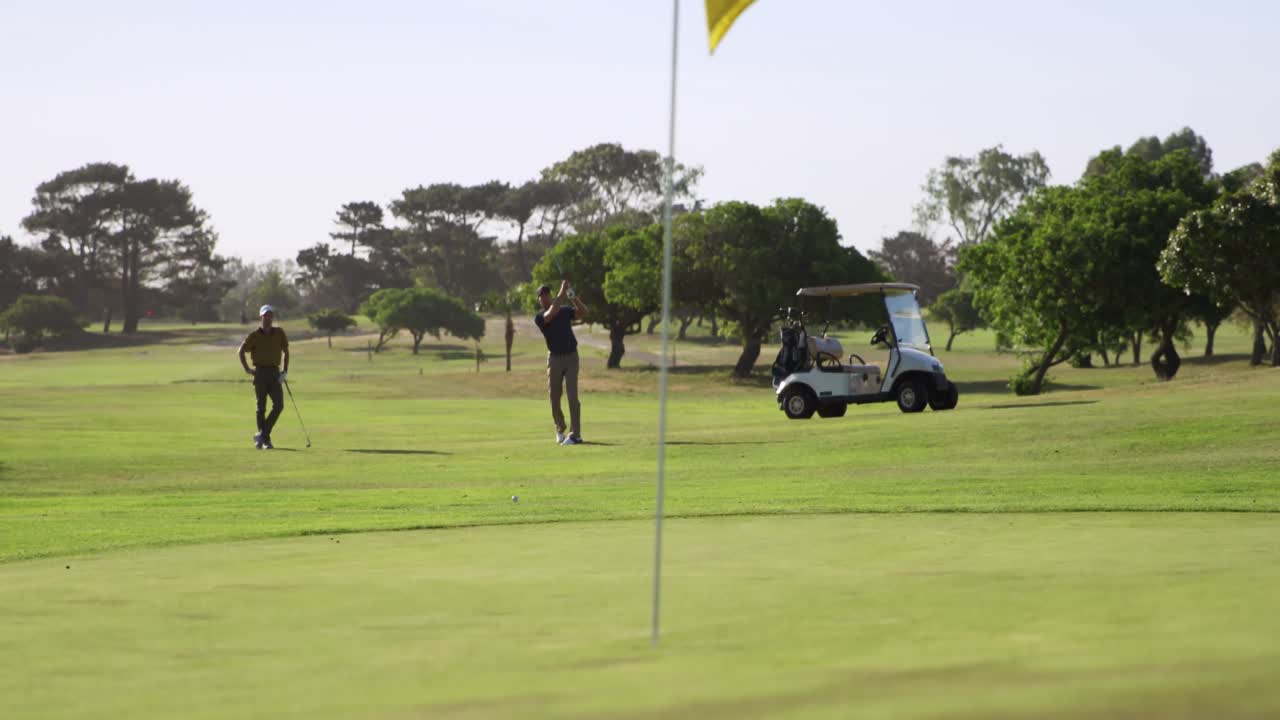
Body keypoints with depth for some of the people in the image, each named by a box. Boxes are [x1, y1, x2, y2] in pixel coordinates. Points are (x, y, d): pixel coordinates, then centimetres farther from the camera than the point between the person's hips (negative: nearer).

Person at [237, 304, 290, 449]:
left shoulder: (279, 333, 6)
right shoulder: (255, 336, 0)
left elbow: (285, 351, 16)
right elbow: (241, 351, 7)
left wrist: (285, 370, 8)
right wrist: (247, 369, 0)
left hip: (275, 373, 2)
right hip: (260, 372, -2)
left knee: (279, 405, -10)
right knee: (261, 407, 0)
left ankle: (262, 435, -1)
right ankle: (266, 440, 6)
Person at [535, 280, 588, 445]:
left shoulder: (565, 310, 5)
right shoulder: (539, 318, -5)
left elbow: (584, 313, -7)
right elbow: (552, 313, -25)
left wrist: (574, 297, -20)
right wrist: (562, 292, -26)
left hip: (571, 356, 0)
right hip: (554, 358, 0)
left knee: (572, 395, -10)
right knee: (554, 396, 6)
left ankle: (575, 434, -13)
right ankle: (560, 429, 30)